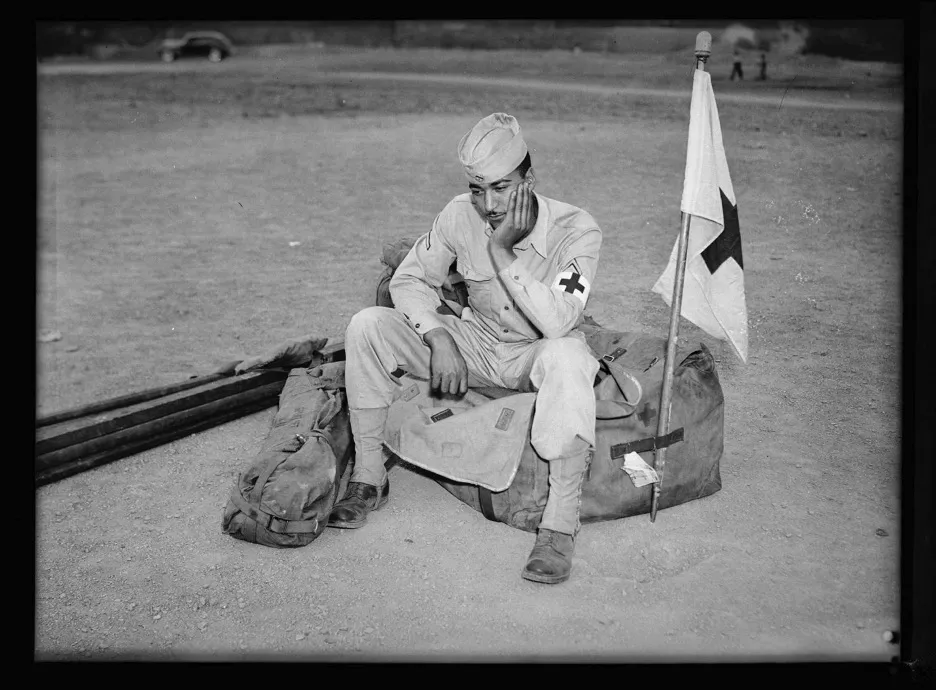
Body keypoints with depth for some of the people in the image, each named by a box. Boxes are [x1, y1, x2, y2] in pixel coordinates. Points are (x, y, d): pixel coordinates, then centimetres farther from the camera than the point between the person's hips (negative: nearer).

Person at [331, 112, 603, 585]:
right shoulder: (460, 215, -12)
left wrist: (503, 252, -33)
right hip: (474, 345, 4)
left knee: (567, 358, -42)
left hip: (536, 356, -3)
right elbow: (410, 279, -4)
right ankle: (369, 479, -6)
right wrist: (438, 338, -21)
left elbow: (558, 323, -34)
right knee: (367, 325, -15)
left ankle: (559, 527, -36)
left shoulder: (576, 231, -22)